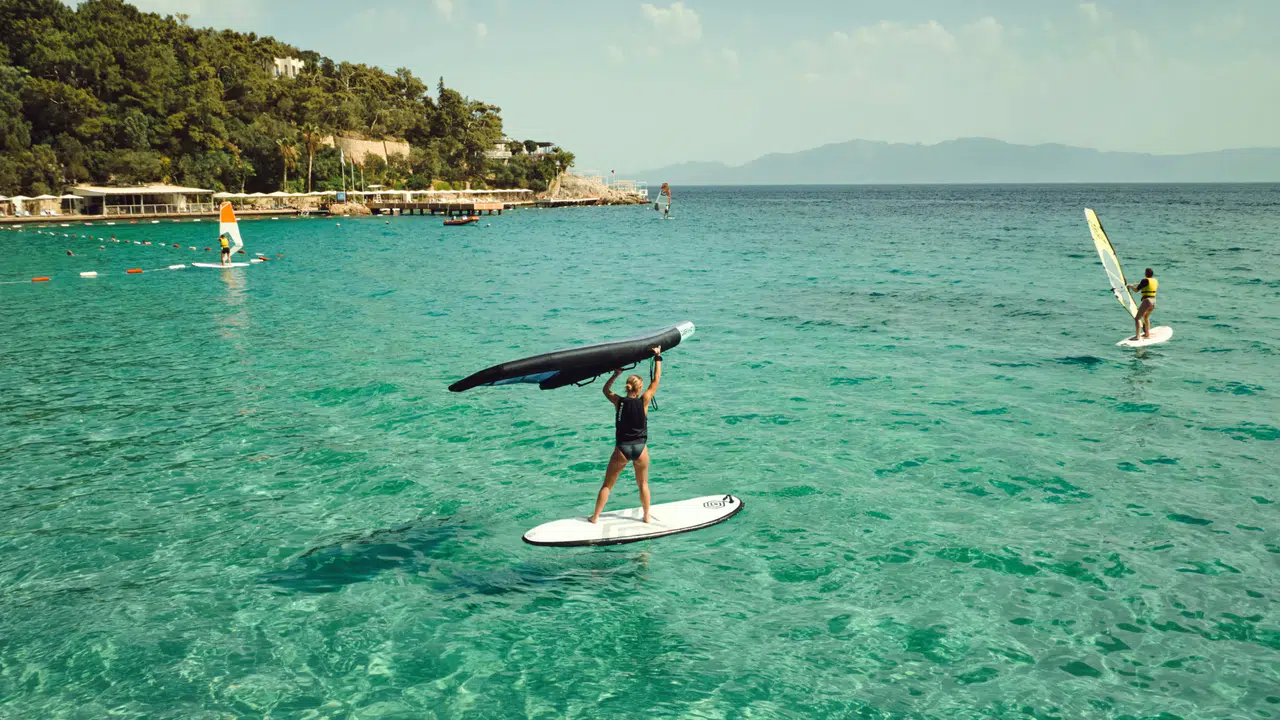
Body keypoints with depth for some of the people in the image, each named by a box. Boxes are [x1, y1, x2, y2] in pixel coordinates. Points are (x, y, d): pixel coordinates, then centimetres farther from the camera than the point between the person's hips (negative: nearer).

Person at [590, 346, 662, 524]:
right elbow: (656, 380, 1)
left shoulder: (618, 401, -8)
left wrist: (615, 374, 14)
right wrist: (658, 358, 8)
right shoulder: (644, 401, -10)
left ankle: (595, 516, 15)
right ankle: (647, 516, 27)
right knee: (643, 484, 19)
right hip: (640, 449, 0)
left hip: (621, 449, 0)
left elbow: (605, 390, 14)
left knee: (607, 485, 12)